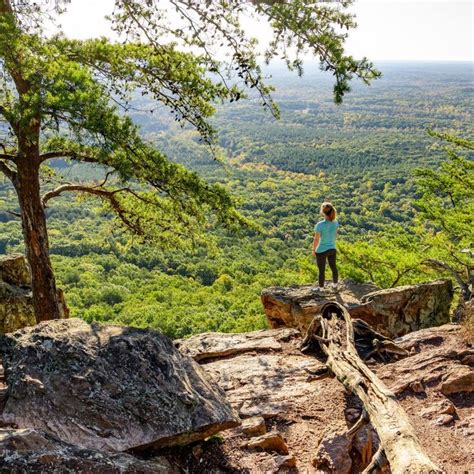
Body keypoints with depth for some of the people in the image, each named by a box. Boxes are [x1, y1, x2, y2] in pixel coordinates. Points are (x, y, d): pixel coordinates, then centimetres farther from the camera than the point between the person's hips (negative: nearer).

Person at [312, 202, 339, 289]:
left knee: (321, 270, 14)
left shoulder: (319, 225, -28)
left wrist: (313, 250, -3)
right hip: (332, 249, 5)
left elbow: (316, 240, -19)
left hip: (321, 251, -5)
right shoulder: (335, 222, -12)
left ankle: (321, 288, 31)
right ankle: (335, 283, 46)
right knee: (333, 266, 25)